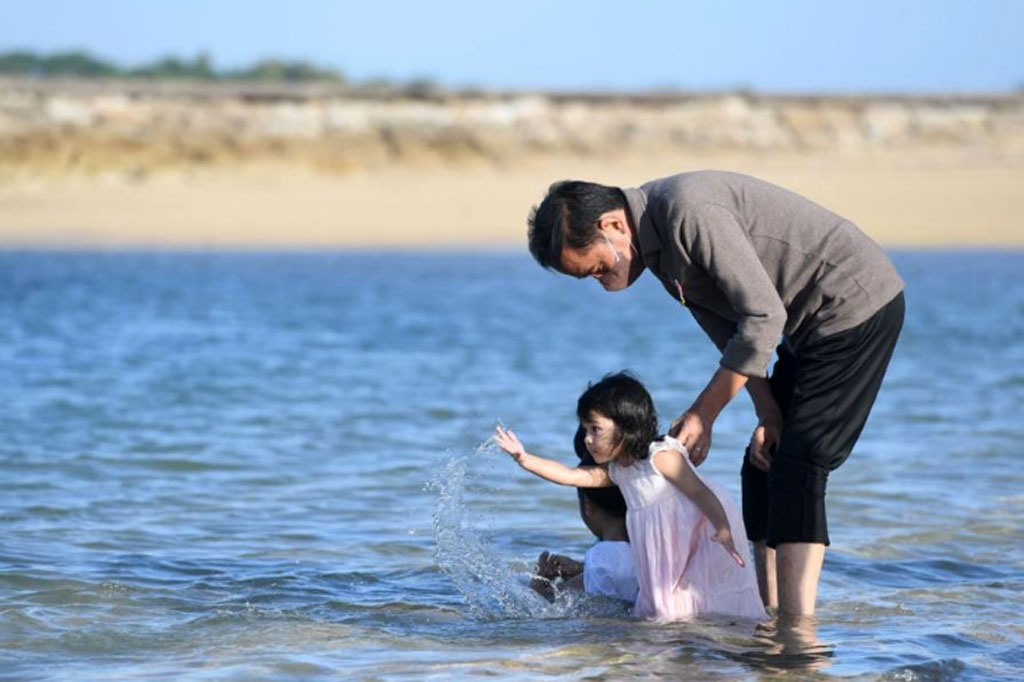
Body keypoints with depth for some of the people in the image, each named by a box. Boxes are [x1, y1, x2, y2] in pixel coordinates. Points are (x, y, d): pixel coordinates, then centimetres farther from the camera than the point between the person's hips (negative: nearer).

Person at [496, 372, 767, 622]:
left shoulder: (663, 457, -18)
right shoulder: (616, 471, 5)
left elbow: (700, 492, -23)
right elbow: (571, 476, 1)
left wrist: (723, 530, -36)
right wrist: (524, 458, -8)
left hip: (701, 537, -8)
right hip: (669, 555, 8)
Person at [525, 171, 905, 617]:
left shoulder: (688, 211, -26)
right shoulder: (656, 239, 5)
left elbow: (763, 316, -27)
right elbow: (728, 328, 9)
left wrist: (703, 414, -20)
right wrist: (768, 412, -2)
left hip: (857, 307, -10)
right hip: (817, 324, 10)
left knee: (795, 472, -14)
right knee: (763, 468, 10)